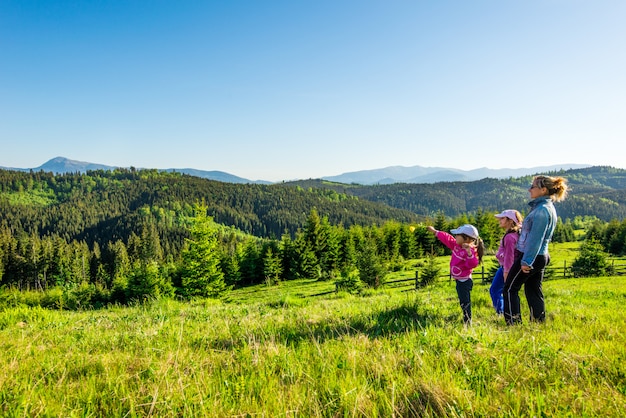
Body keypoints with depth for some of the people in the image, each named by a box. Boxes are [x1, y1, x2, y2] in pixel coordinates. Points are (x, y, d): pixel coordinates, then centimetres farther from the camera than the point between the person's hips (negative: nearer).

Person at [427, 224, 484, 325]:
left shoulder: (471, 250, -21)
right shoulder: (456, 245, 4)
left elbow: (473, 264, -34)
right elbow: (447, 238, 16)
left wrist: (469, 253, -49)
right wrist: (435, 232, 23)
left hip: (464, 281, -10)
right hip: (460, 281, 10)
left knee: (465, 303, -6)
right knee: (463, 303, 17)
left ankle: (468, 323, -1)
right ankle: (466, 322, 27)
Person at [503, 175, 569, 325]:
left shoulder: (542, 210, -19)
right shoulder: (547, 208, 13)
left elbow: (535, 238, -22)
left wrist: (526, 261, -22)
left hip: (529, 256, -9)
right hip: (540, 256, 9)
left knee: (510, 288, 1)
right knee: (533, 291, 15)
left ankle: (514, 323, 4)